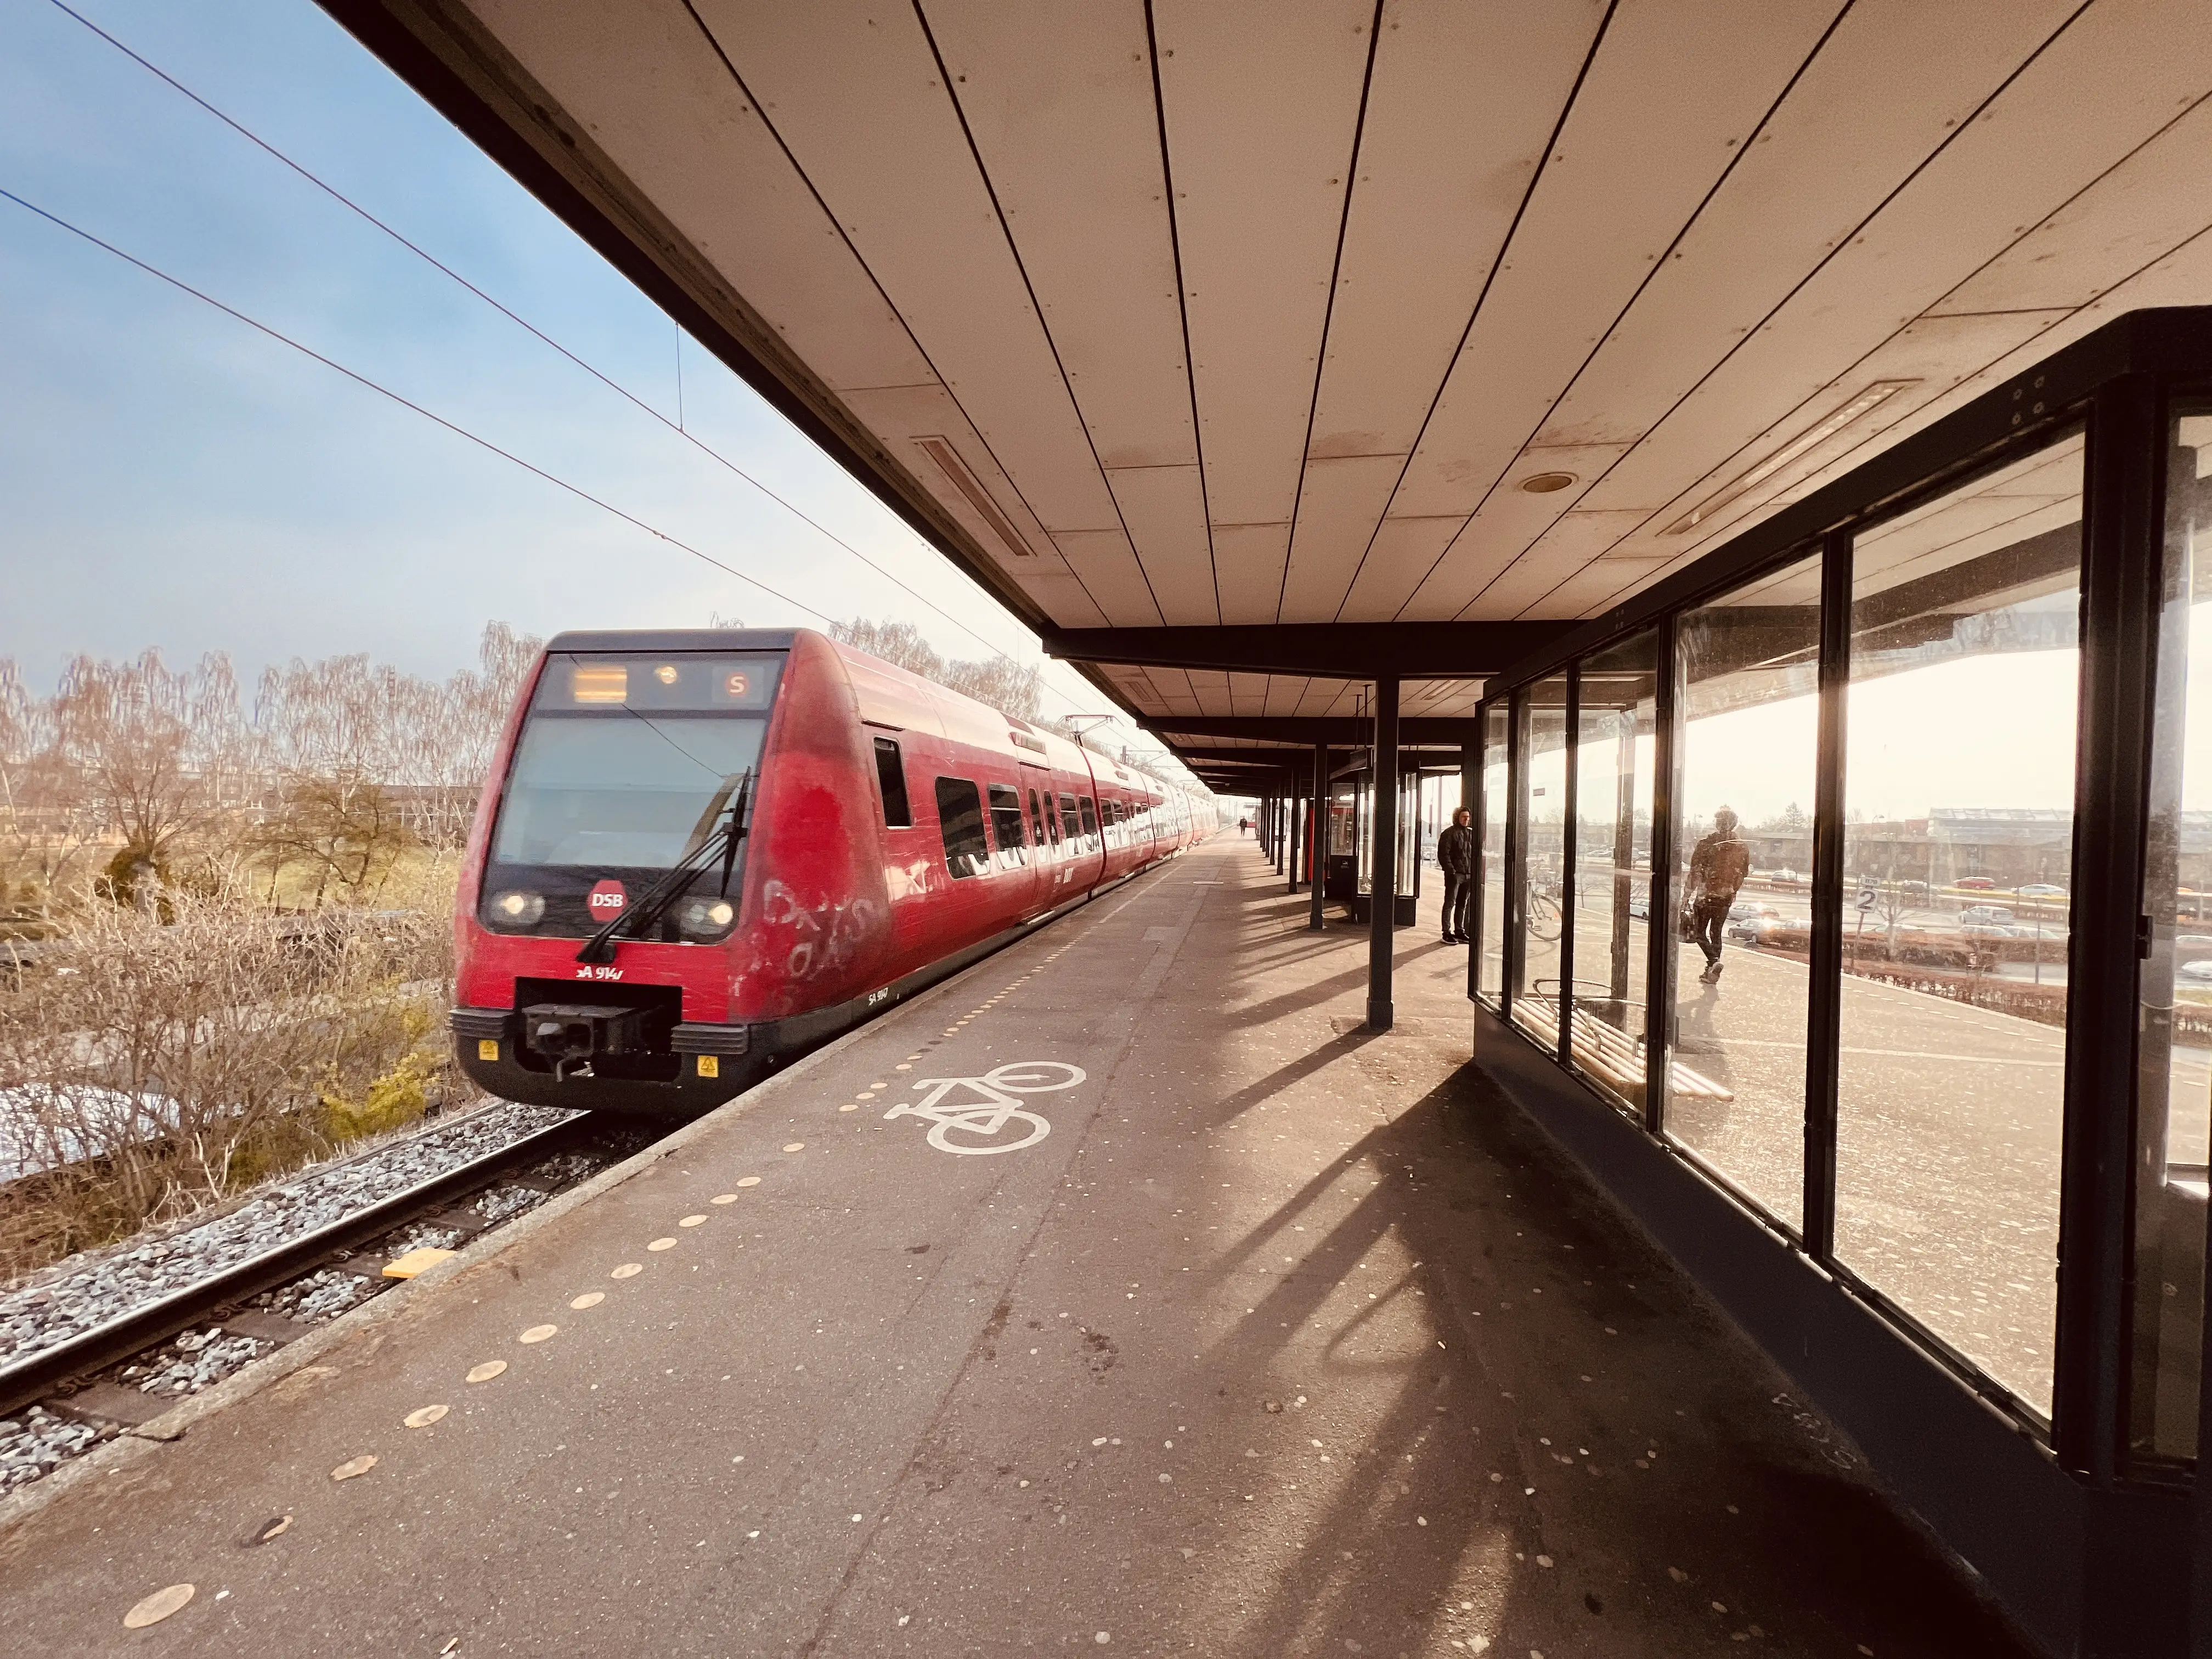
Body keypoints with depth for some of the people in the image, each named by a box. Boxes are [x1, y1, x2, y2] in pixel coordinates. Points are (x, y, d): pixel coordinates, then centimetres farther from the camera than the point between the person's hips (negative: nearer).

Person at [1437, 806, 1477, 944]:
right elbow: (1443, 854, -11)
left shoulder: (1471, 834, 14)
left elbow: (1476, 854, 19)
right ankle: (1447, 933, 0)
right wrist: (1451, 871, -17)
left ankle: (1459, 931, 20)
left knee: (1462, 905, 12)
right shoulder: (1449, 833, -5)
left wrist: (1474, 871, 8)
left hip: (1468, 875, 6)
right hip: (1455, 874, -6)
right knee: (1450, 903, -3)